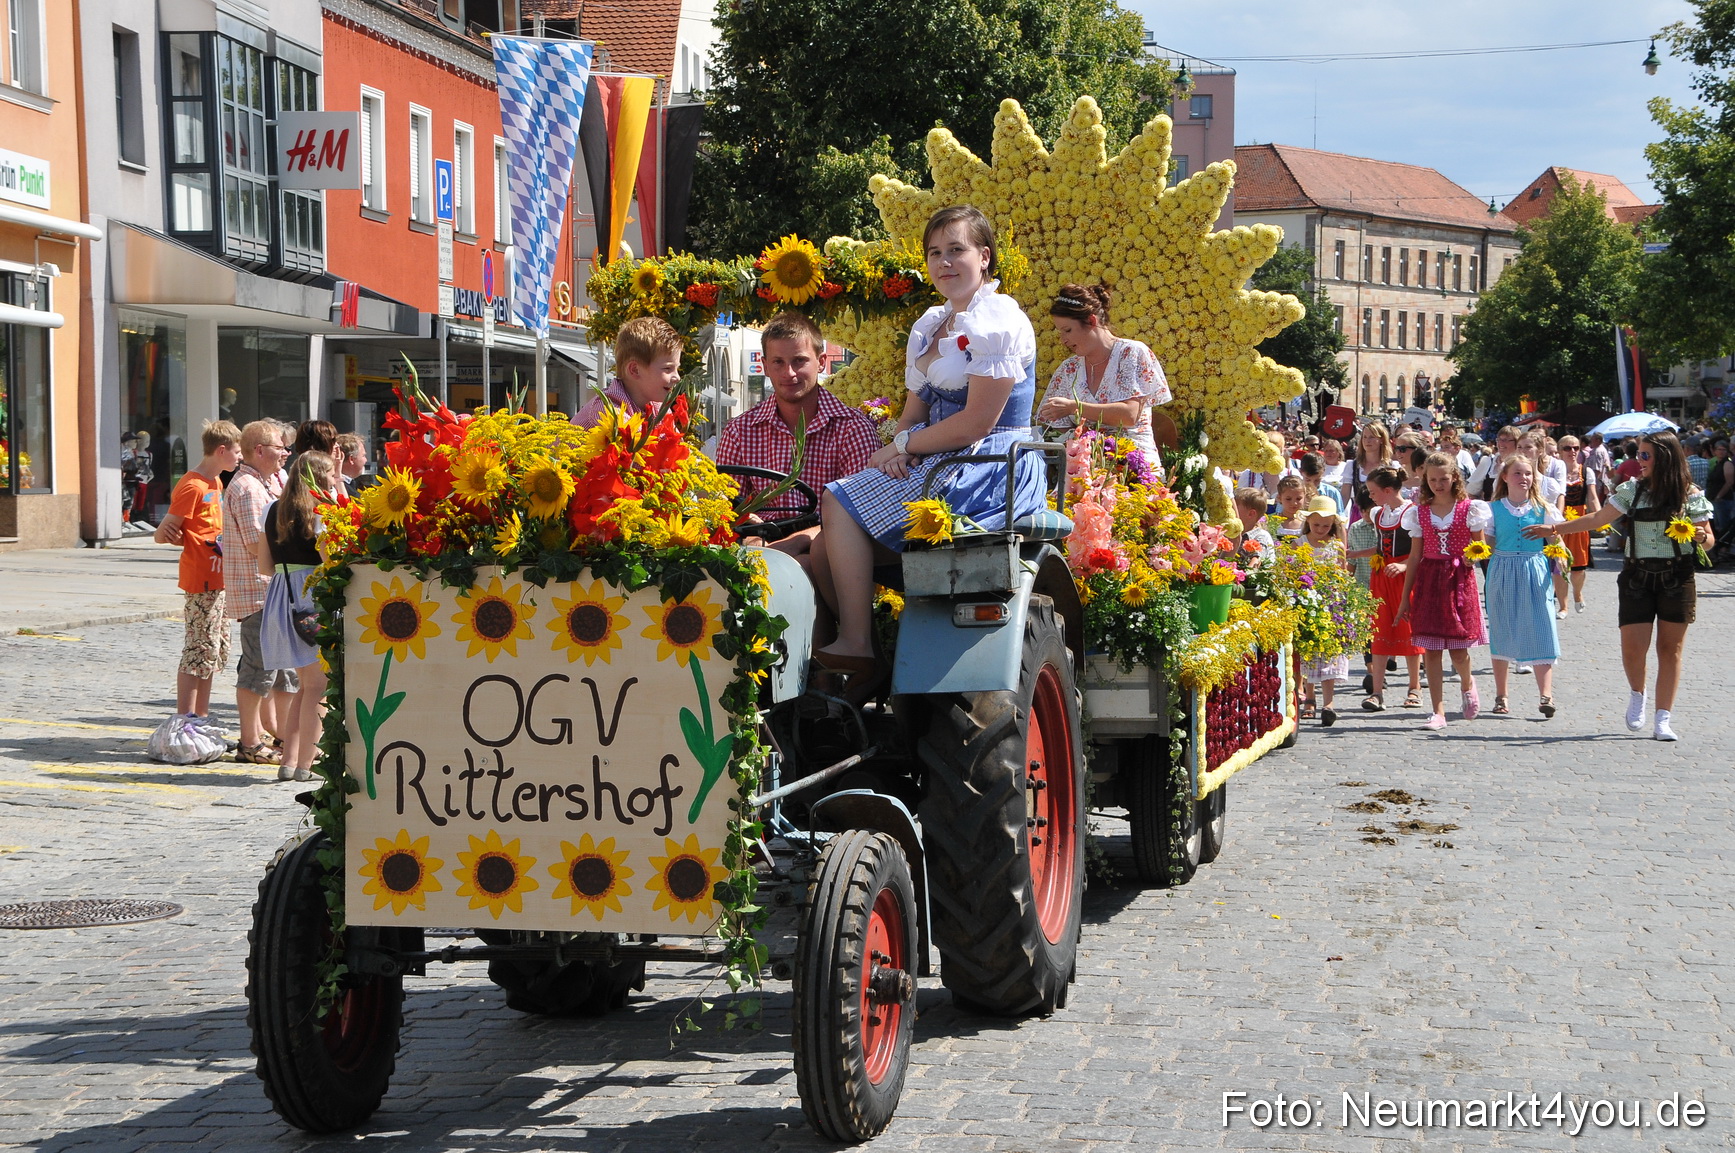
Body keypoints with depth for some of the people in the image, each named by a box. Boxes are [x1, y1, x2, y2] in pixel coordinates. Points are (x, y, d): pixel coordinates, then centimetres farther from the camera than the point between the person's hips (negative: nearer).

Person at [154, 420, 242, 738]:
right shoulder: (192, 486, -14)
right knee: (198, 652, -8)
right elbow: (163, 534, -11)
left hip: (217, 579, 10)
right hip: (200, 579, -10)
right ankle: (185, 719, -6)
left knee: (215, 652, 13)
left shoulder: (215, 483, 15)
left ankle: (201, 718, 20)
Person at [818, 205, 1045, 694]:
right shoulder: (930, 324, 18)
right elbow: (915, 409, 16)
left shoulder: (999, 322, -12)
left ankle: (856, 649, -20)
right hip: (939, 461, 9)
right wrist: (899, 449, -7)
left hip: (988, 466, -9)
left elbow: (976, 423, -18)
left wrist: (904, 445, -9)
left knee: (842, 505, -18)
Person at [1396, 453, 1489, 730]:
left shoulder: (1469, 509, 1)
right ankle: (1438, 711, 1)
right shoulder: (1419, 512, 7)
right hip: (1428, 580, 2)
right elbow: (1415, 556, 10)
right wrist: (1405, 597, 9)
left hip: (1460, 579, -2)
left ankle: (1468, 685, 32)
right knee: (1430, 648, -3)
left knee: (1458, 649, -2)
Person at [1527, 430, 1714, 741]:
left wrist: (1700, 537, -22)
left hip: (1677, 578, -2)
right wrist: (1555, 528, 4)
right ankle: (1637, 694, 23)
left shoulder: (1689, 495, -2)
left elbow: (1709, 539, 1)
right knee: (1633, 646, -8)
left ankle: (1663, 719, 8)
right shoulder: (1632, 490, 4)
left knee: (1670, 648, 2)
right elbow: (1597, 519, 7)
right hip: (1637, 576, 2)